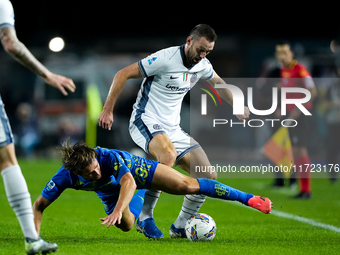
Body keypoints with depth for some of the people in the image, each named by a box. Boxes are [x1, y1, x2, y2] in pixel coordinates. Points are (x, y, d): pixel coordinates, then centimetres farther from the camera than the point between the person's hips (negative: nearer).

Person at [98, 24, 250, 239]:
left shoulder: (203, 66, 5)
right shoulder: (165, 58, -17)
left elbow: (217, 82, 30)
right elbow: (123, 74, -14)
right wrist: (108, 110, -15)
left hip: (172, 128, 8)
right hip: (146, 121, -8)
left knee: (209, 177, -3)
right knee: (168, 156, -39)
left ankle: (179, 227, 13)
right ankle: (145, 218, -25)